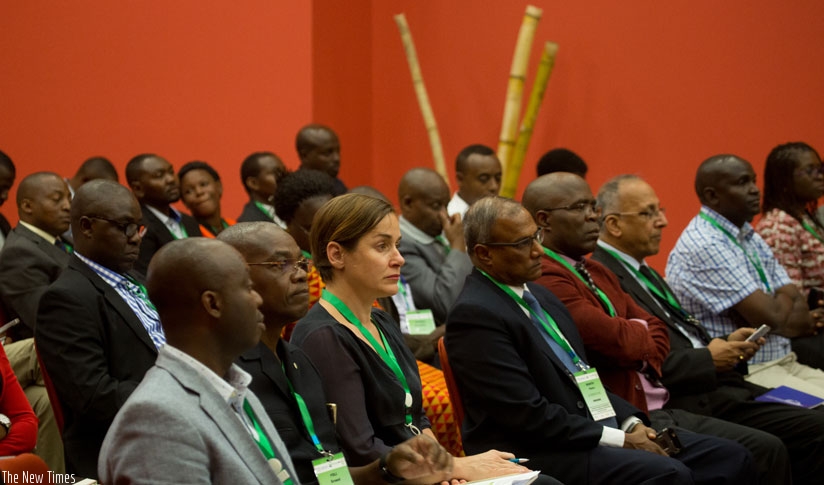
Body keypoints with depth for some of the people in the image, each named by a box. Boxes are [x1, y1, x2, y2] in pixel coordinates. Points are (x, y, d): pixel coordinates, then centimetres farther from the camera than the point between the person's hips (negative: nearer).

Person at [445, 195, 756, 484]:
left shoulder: (538, 295, 15)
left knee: (731, 458, -4)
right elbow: (529, 416, -19)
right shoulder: (474, 315, -13)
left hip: (596, 430, 9)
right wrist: (620, 440, -16)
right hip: (538, 455, -9)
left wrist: (632, 423, 3)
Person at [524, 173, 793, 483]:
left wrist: (639, 351, -7)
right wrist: (639, 331, 2)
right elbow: (618, 340, -21)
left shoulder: (596, 272, 18)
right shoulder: (544, 279, -15)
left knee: (768, 449, 0)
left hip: (661, 409, 9)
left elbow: (656, 332, 15)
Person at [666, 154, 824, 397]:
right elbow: (770, 316, -19)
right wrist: (788, 297, 2)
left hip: (785, 363, 9)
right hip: (745, 375, -9)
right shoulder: (703, 246, -16)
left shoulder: (752, 239, 14)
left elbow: (798, 307, 9)